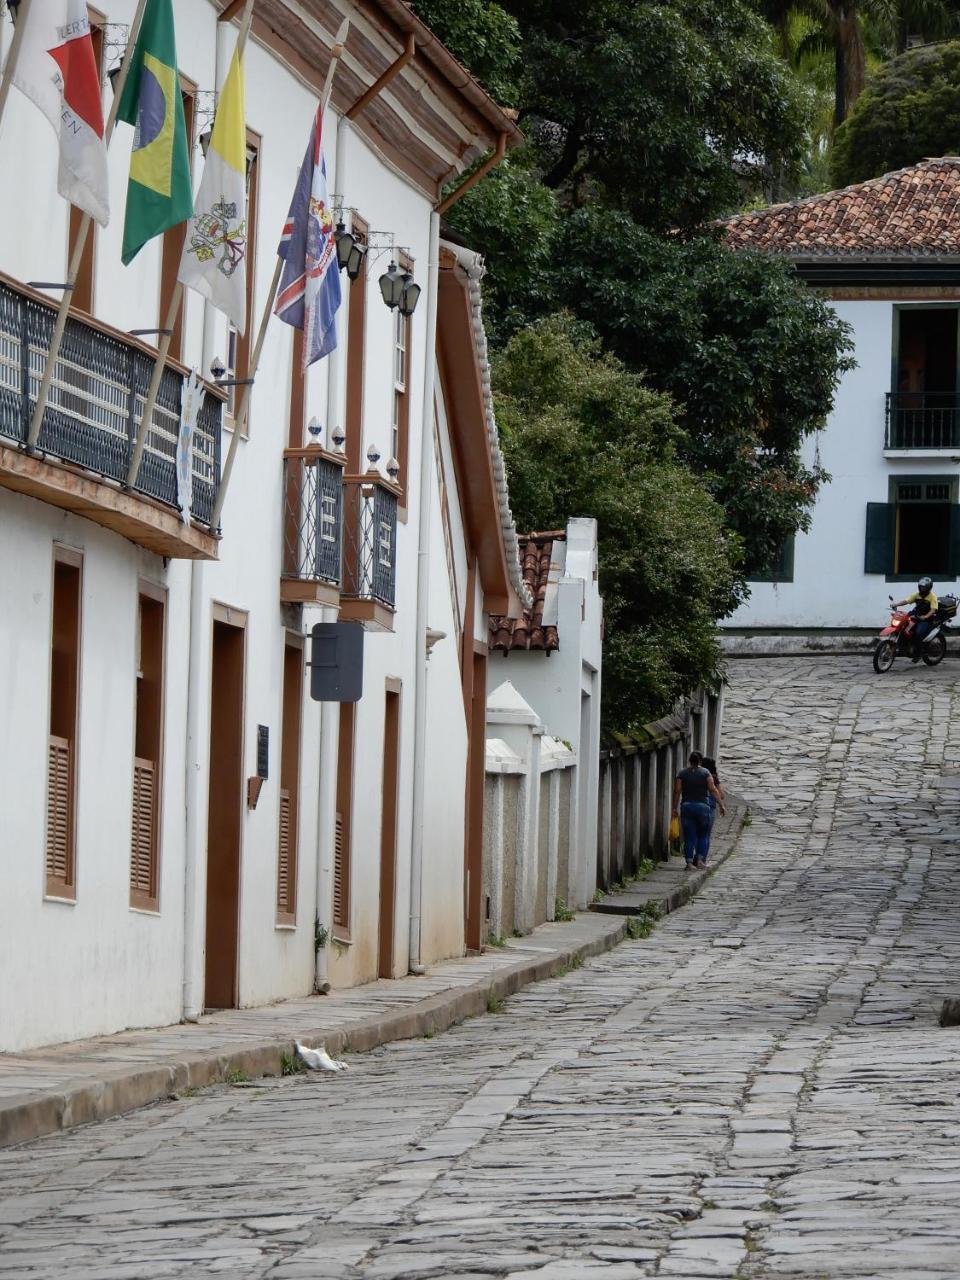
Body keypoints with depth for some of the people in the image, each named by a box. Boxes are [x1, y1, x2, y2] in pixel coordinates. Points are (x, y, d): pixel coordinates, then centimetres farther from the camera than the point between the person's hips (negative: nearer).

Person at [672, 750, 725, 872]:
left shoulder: (682, 773, 4)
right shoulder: (705, 772, 0)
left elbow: (677, 792, 0)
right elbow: (713, 790, -6)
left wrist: (675, 808, 5)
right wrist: (721, 804, -4)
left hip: (686, 806, 1)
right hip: (702, 806, -1)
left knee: (689, 837, 4)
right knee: (703, 835, 12)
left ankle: (689, 862, -2)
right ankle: (700, 859, 1)